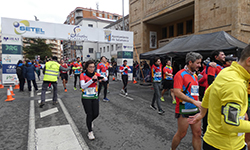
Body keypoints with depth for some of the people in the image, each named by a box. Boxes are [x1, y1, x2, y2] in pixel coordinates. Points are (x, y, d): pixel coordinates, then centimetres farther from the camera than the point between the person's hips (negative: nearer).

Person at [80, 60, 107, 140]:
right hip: (86, 98, -3)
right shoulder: (83, 75, -9)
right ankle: (90, 132, 17)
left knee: (96, 114, 3)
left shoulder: (96, 74, 1)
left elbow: (106, 78, -8)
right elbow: (83, 86, -22)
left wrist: (102, 78, -32)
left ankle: (90, 121, 39)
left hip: (95, 97, 4)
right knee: (89, 114, -2)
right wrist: (92, 80, -31)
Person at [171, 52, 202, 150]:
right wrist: (194, 102, -25)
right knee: (181, 134, 7)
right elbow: (177, 92, -23)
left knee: (197, 133, 11)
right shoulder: (180, 74, -13)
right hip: (184, 110, -7)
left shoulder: (195, 76, 13)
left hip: (195, 109, 7)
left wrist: (199, 104, 12)